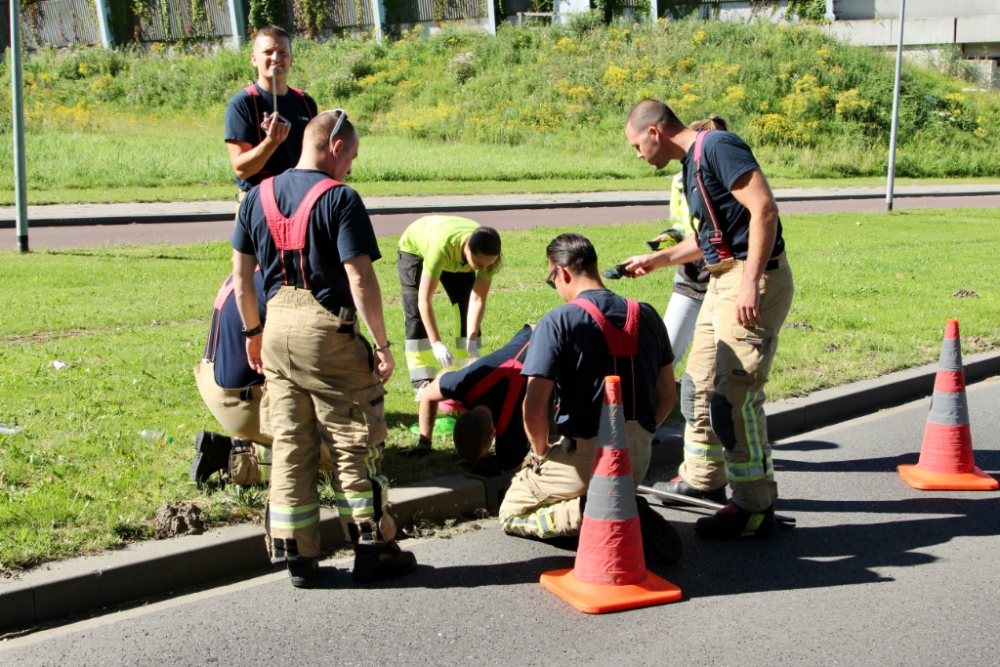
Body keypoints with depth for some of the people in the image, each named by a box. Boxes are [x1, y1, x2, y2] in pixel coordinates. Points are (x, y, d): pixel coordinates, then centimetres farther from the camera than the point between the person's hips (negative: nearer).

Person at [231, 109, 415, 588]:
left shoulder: (259, 196, 8)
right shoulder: (339, 199, -11)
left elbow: (241, 271, 12)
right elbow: (360, 280, -16)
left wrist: (252, 331, 22)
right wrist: (382, 344, -10)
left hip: (278, 324, 6)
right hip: (329, 330, -6)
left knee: (288, 445, 11)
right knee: (355, 442, 6)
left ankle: (296, 557, 15)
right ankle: (373, 548, 13)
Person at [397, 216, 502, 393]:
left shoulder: (487, 255, -35)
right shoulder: (442, 247, -47)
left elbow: (477, 299, -29)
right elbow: (424, 300, -44)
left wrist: (472, 341, -37)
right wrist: (437, 343, -47)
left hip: (457, 258, 4)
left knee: (468, 312, -6)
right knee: (417, 315, -14)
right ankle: (422, 383, -11)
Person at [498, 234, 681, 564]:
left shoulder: (558, 322, -14)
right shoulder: (646, 316, 5)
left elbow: (534, 409, -19)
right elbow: (667, 397, 12)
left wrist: (541, 452, 0)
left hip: (585, 459, -5)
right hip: (639, 460, 6)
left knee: (512, 514, 17)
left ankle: (586, 513, -10)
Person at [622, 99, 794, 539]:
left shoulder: (718, 148, -12)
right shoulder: (692, 164, 18)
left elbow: (764, 209, -22)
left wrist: (751, 282, -26)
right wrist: (659, 259, 34)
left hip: (753, 278, -11)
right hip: (722, 279, 11)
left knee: (735, 394, -12)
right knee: (701, 383, 18)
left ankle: (755, 509, -5)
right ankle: (703, 478, 34)